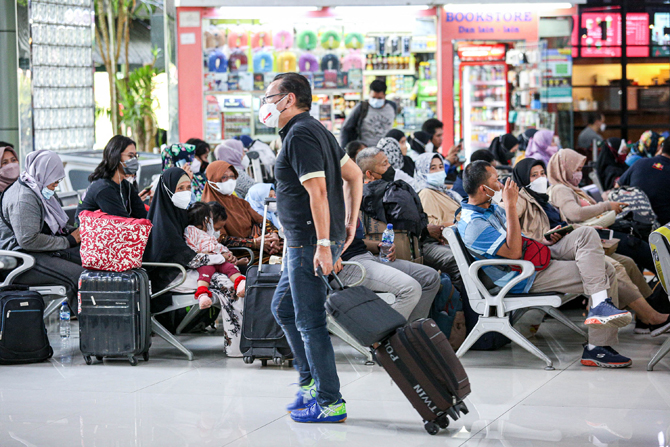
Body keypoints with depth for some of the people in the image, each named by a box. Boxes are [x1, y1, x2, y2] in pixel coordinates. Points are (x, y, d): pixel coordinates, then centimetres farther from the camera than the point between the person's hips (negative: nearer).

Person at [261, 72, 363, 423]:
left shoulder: (300, 135, -16)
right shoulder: (315, 129, 16)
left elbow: (317, 190, -24)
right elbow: (353, 174, 21)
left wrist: (323, 243, -26)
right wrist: (350, 224, 20)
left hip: (310, 240, -11)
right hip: (309, 240, 11)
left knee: (309, 321, -5)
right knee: (283, 307, 20)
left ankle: (329, 402, -1)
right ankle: (310, 381, 24)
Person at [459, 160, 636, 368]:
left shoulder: (491, 207, 12)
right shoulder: (472, 225, -21)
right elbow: (513, 252, -27)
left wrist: (544, 241, 7)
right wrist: (511, 206, -27)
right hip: (527, 277, -11)